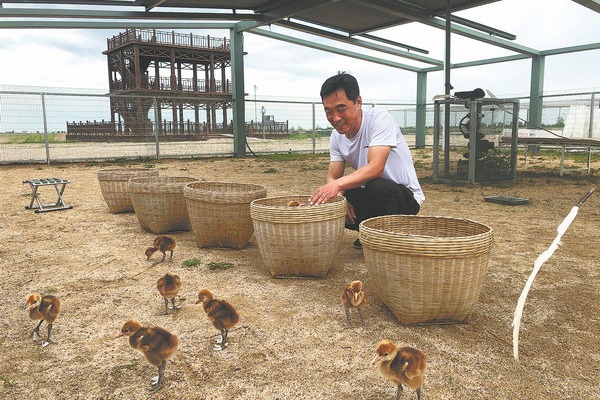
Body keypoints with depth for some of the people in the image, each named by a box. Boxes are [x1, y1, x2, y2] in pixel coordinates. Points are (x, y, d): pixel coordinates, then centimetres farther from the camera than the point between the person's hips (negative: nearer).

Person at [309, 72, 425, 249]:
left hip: (406, 197, -6)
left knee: (377, 187, -38)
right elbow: (333, 177, -3)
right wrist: (339, 195, -27)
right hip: (369, 194, 7)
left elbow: (376, 167, -34)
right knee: (325, 203, -13)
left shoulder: (380, 119, -21)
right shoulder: (336, 136, -1)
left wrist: (338, 184, -48)